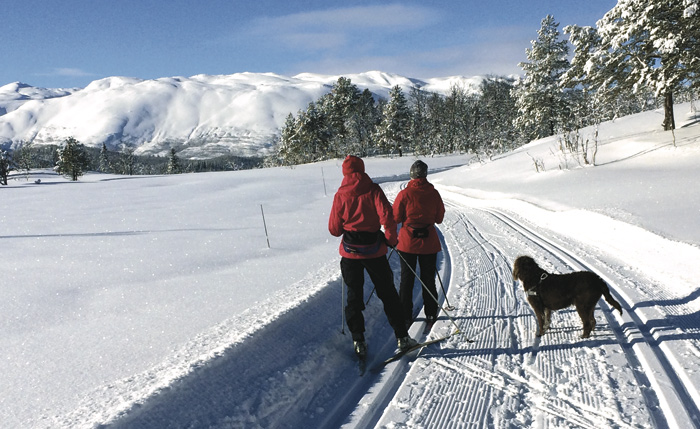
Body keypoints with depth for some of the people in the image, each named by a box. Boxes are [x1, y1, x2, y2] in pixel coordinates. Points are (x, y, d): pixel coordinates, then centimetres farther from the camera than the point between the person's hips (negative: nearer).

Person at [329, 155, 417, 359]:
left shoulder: (340, 195, -2)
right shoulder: (373, 189, -6)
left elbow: (334, 229, 0)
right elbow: (387, 216, -18)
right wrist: (391, 238, -4)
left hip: (350, 252, 1)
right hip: (374, 250, -1)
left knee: (354, 296, 11)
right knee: (388, 293, 10)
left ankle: (358, 341, 8)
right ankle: (402, 337, 14)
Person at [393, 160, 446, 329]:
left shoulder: (405, 194, -12)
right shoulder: (434, 193, -5)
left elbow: (396, 218, -7)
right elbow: (439, 218, 4)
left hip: (408, 243, -2)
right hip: (429, 243, 2)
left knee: (406, 279, 9)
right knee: (428, 279, 14)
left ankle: (406, 316, 11)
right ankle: (431, 314, 20)